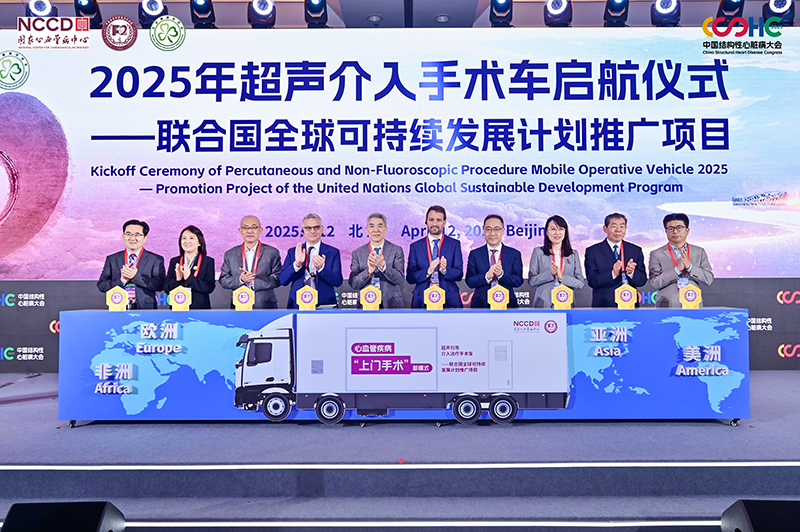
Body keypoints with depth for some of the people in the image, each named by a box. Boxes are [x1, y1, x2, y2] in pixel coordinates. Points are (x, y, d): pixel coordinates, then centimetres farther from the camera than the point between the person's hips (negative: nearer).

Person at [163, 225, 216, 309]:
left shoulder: (208, 261, 2)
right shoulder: (174, 261, 11)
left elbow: (210, 288, -9)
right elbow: (166, 289, 6)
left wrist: (189, 278, -19)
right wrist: (177, 279, -12)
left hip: (199, 306, -2)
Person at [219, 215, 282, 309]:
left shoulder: (272, 253, 4)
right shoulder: (230, 254, 11)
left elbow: (278, 279, -5)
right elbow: (223, 281, 6)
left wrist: (254, 281, -15)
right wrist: (240, 279, -13)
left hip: (265, 306, -1)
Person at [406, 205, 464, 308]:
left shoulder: (454, 244, 7)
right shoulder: (415, 246, 7)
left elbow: (459, 274, 0)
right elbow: (410, 277, 0)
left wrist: (445, 270, -20)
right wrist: (428, 271, -17)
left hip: (449, 299, 0)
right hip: (422, 300, 0)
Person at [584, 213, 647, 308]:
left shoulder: (636, 250, 9)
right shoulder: (592, 251, 1)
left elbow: (642, 281, 3)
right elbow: (592, 281, -8)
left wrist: (631, 273, -17)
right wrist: (612, 274, -22)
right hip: (603, 305, -2)